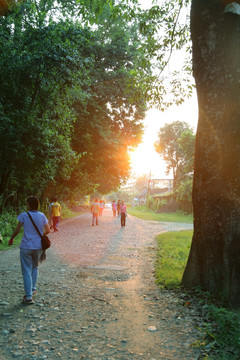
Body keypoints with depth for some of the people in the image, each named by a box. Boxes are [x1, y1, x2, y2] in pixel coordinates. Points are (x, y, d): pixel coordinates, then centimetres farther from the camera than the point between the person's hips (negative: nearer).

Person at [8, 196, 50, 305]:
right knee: (35, 267, 25)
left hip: (26, 247, -3)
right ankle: (33, 289, 30)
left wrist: (11, 239, 11)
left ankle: (28, 297, 2)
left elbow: (17, 230, -6)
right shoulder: (42, 216, 0)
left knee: (26, 271, 2)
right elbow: (47, 230, 3)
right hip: (38, 246, 3)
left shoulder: (24, 215, -9)